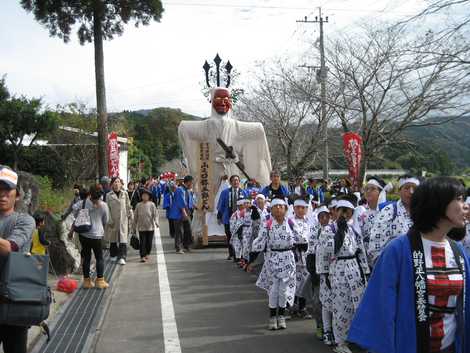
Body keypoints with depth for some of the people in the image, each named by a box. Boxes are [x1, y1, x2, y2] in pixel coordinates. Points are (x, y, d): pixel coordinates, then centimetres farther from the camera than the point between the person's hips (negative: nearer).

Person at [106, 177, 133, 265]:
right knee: (113, 238, 11)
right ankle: (113, 255, 27)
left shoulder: (125, 194, 5)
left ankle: (122, 257, -11)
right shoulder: (109, 195, 2)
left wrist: (131, 217, 6)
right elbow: (107, 208, 1)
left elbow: (128, 207, 8)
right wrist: (109, 220, -4)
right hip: (113, 220, 0)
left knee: (123, 238, -9)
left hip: (123, 219, 0)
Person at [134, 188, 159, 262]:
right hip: (141, 227, 0)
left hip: (150, 227, 0)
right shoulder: (138, 205, 3)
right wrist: (134, 226, 11)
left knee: (149, 242, 7)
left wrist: (156, 222, -23)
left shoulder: (152, 205, -1)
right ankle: (142, 256, -4)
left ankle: (147, 254, 28)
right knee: (142, 242, -6)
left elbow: (155, 214, -6)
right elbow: (135, 216, 9)